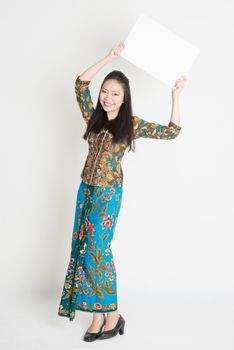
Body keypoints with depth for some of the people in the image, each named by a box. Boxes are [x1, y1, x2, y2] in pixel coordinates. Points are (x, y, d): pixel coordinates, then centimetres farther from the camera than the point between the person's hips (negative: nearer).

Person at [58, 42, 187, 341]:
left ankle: (112, 314, 9)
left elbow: (171, 131, -4)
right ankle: (98, 315, 18)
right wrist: (110, 57, -3)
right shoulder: (93, 117, 6)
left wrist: (175, 96, -6)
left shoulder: (132, 124, -4)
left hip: (108, 193, -5)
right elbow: (80, 83, -1)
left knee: (97, 250, -7)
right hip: (86, 189, 5)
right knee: (83, 248, 6)